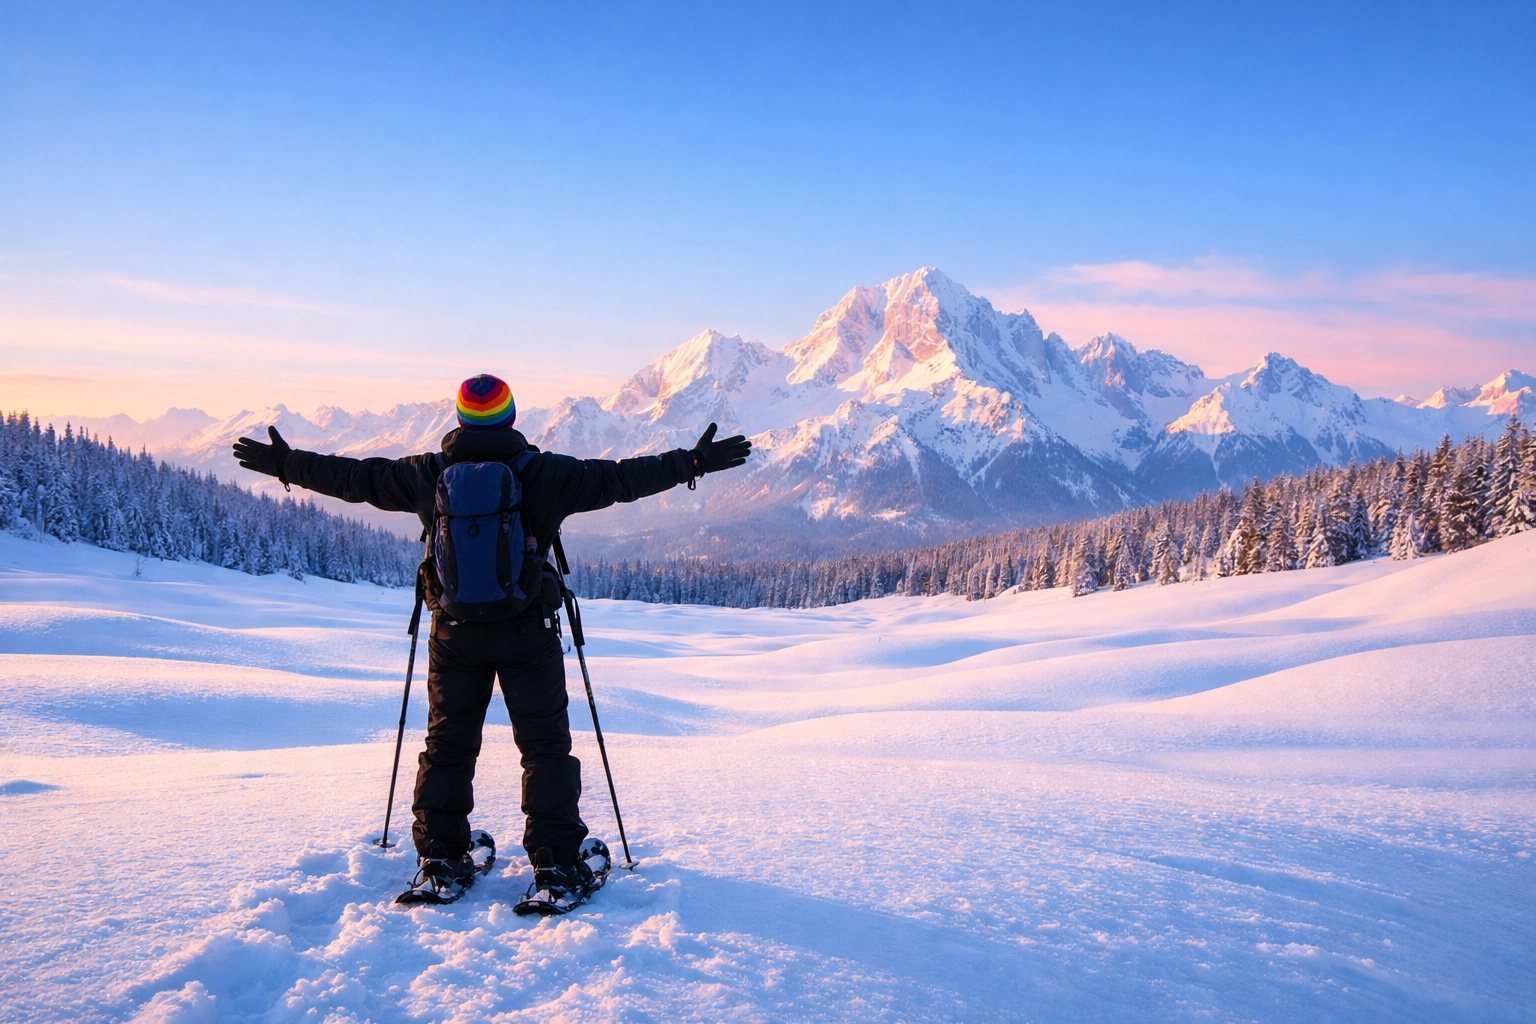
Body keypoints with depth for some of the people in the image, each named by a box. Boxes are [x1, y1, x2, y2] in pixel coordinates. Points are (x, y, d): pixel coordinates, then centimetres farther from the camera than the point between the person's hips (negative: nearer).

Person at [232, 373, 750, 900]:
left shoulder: (427, 474, 0)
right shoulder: (545, 473, -7)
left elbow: (354, 477, 7)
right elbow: (621, 478, -6)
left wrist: (286, 464, 21)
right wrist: (693, 462, 2)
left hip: (454, 633, 2)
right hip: (528, 630, -2)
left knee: (447, 744, 16)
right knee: (546, 745, 5)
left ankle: (440, 857, 18)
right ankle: (555, 861, 3)